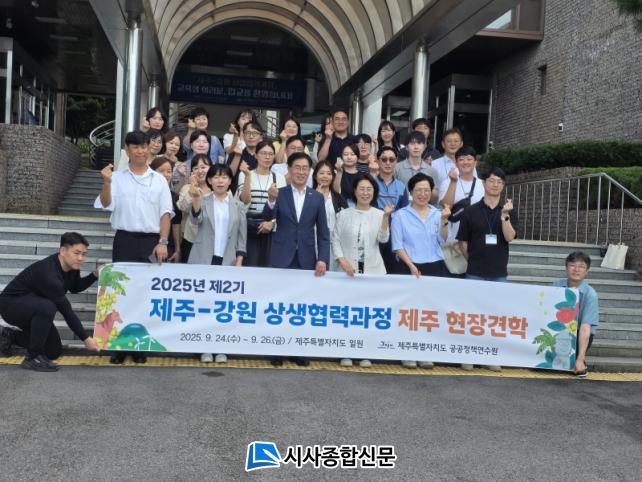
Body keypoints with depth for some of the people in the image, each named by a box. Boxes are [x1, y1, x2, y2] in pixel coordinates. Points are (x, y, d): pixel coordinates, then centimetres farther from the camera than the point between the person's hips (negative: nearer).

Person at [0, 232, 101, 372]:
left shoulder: (72, 265, -9)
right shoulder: (48, 274, -35)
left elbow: (75, 287, 12)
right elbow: (66, 311, -31)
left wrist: (95, 275, -5)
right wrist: (86, 339, -26)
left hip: (33, 307, 9)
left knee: (54, 351, 7)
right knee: (47, 307, -40)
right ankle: (33, 357, -20)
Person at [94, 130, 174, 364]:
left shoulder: (159, 180, 8)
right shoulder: (117, 178, 7)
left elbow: (165, 213, 5)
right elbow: (105, 205, -2)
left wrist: (163, 242, -5)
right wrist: (106, 183, -16)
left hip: (151, 241, 1)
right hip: (125, 240, 0)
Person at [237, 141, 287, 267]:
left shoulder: (279, 178, 9)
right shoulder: (244, 175, 4)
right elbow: (245, 200, -10)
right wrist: (248, 176, -16)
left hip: (271, 228, 2)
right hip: (249, 226, -1)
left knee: (268, 265, 1)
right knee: (249, 266, -5)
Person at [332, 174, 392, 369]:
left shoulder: (379, 214, 5)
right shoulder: (344, 214, 6)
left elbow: (383, 239, -9)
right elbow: (335, 240, 4)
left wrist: (386, 217, -21)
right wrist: (342, 261, -9)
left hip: (372, 270, 0)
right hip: (349, 269, 0)